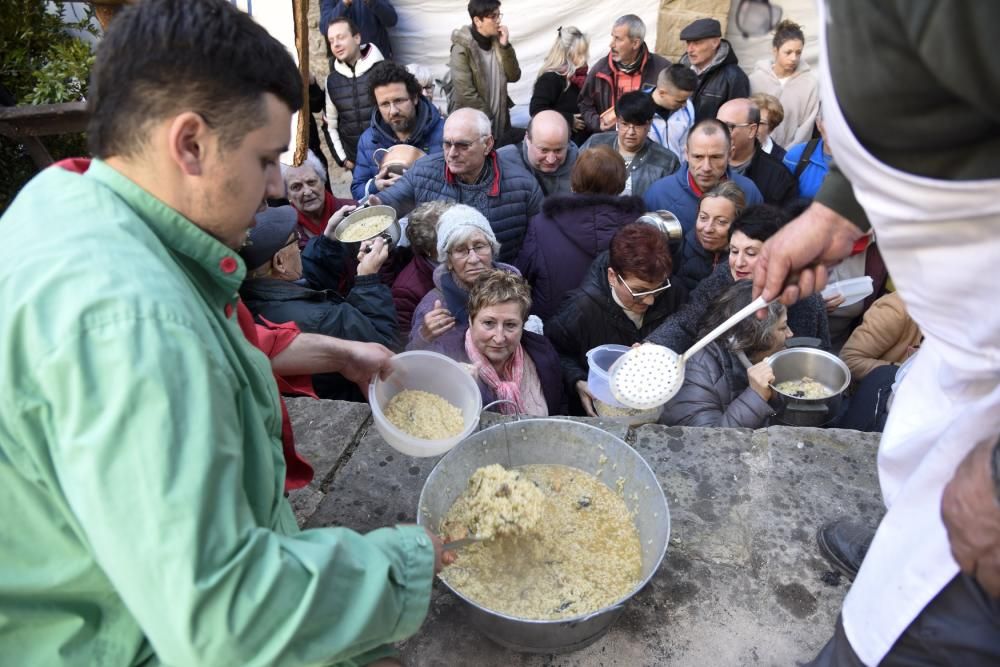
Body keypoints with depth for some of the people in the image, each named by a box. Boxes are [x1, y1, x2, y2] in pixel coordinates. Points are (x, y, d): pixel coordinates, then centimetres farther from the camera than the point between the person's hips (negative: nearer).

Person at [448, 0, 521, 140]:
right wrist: (487, 121, -14)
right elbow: (466, 93, -17)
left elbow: (514, 76, 2)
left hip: (499, 121, 6)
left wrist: (505, 46, -10)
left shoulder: (497, 42, 6)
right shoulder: (462, 48, -12)